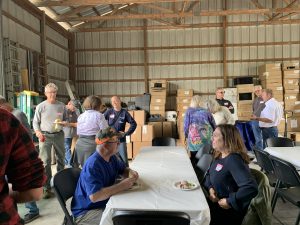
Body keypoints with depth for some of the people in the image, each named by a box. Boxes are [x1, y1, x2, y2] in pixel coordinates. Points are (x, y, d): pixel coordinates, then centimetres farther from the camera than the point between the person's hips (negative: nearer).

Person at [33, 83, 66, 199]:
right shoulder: (41, 106, -2)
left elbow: (66, 119, 11)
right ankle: (46, 188, 3)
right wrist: (38, 132, -14)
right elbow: (35, 122, 2)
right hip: (45, 136, -2)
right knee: (45, 161, -6)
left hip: (59, 135, 3)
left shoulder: (61, 105, 3)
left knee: (61, 159, 14)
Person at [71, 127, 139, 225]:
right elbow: (94, 196, -35)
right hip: (86, 212, -8)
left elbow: (124, 169, 15)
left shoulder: (112, 158, 0)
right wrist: (122, 185, -30)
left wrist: (131, 173, -9)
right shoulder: (92, 165, -28)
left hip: (105, 204, 8)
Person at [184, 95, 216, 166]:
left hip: (194, 137, -2)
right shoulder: (206, 111, 12)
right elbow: (214, 125, 14)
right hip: (206, 137, 2)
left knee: (194, 159, 3)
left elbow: (186, 125, 5)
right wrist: (212, 134, 29)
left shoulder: (189, 111, 7)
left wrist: (186, 136, 19)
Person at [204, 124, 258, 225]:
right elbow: (209, 174, 14)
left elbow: (251, 188, -34)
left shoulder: (233, 160, -26)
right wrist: (210, 188, -6)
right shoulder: (219, 156, 3)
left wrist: (229, 201, -24)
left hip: (227, 213, -7)